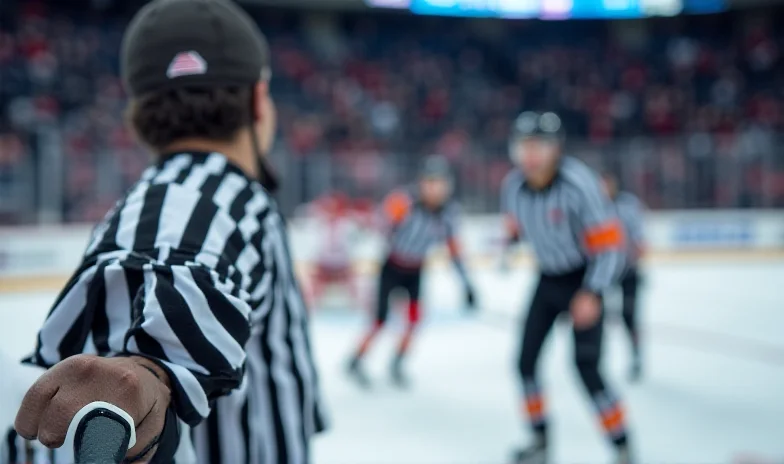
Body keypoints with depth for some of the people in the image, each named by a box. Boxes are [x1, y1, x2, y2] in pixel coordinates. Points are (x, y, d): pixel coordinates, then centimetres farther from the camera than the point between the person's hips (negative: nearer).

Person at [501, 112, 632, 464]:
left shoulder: (579, 183, -29)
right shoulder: (512, 185, -12)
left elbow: (608, 241, -23)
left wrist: (591, 294, -25)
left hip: (584, 280, -6)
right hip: (548, 279, 6)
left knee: (587, 368, -13)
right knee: (526, 361, 5)